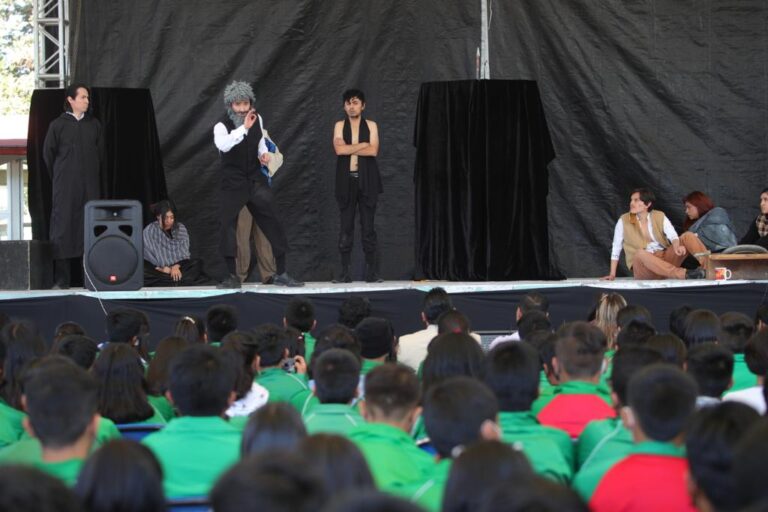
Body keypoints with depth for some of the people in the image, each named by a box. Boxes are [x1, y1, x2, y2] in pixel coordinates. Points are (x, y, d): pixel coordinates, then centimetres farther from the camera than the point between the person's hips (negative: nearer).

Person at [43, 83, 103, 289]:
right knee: (63, 227, -5)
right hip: (65, 187, -3)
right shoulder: (58, 125, 1)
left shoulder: (94, 124, 10)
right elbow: (48, 154, 5)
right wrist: (58, 178, 7)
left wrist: (93, 176, 11)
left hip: (89, 186, 3)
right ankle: (62, 278, -3)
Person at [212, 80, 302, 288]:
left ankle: (281, 273, 11)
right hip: (233, 183, -4)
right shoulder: (222, 126, -15)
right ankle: (231, 276, 7)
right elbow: (223, 145, -38)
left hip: (256, 180, 4)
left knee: (272, 224, 2)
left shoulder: (257, 120, 1)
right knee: (228, 227, -6)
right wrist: (244, 127, -44)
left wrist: (263, 152, 5)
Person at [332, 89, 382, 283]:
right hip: (347, 181, 1)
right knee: (346, 227, 0)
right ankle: (345, 272, 2)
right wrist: (362, 145, -8)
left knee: (368, 226, 0)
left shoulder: (371, 125, 6)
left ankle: (371, 272, 2)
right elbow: (339, 149, -9)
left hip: (366, 181, -1)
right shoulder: (340, 126, 8)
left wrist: (349, 148, -8)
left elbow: (373, 151, -9)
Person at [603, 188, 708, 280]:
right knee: (640, 253, -38)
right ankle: (684, 274, -54)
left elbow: (673, 235, -7)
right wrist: (612, 274, 2)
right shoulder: (623, 221, 3)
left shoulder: (660, 216, 8)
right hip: (643, 265, -3)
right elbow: (616, 248, 7)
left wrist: (677, 247, -30)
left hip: (665, 258, 3)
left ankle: (707, 266, -43)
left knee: (688, 236, -14)